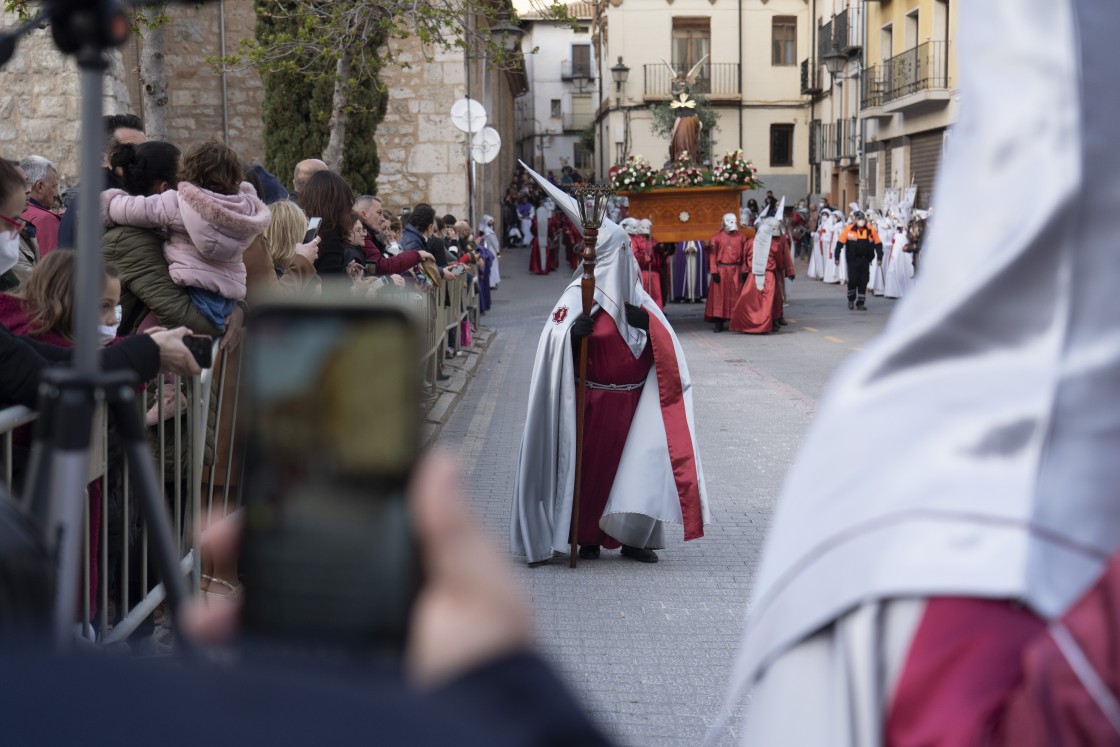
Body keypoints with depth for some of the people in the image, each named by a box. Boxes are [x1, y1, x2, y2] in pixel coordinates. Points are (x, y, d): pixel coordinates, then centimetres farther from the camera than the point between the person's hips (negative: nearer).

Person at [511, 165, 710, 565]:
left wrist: (647, 323, -11)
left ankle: (632, 536, 6)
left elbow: (667, 349, 6)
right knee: (591, 467, 0)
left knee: (640, 464, -2)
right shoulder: (580, 295, -4)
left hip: (633, 400, 4)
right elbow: (553, 339, -18)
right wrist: (573, 332, -38)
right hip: (594, 400, -4)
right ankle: (587, 538, 13)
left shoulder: (636, 297, 11)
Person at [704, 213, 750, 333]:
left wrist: (745, 271, 0)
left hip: (736, 271, 1)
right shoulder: (717, 237, 2)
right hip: (721, 271, -1)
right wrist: (714, 271, -8)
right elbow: (712, 255, -1)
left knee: (736, 296, 1)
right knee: (719, 297, 0)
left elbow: (745, 255, 5)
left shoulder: (741, 236, 7)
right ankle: (719, 324, 3)